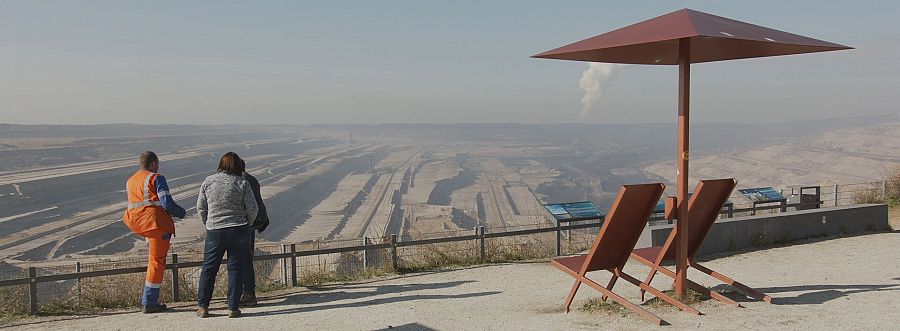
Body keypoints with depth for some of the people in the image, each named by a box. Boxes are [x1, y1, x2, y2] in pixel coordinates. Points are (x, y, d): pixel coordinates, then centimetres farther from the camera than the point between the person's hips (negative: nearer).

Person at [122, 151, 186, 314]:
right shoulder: (156, 178, -5)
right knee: (156, 263, 1)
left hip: (135, 224, 7)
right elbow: (167, 203, -13)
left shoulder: (130, 181, 16)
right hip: (156, 222, -7)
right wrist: (181, 212, 4)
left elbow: (133, 204, 21)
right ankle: (149, 303, 2)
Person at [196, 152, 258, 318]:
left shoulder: (208, 181, 2)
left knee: (209, 268, 12)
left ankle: (202, 306, 15)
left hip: (214, 231, 2)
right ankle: (233, 308, 5)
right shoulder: (242, 183, -5)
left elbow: (201, 208, 7)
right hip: (239, 231, -2)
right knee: (236, 269, 4)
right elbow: (253, 209, -4)